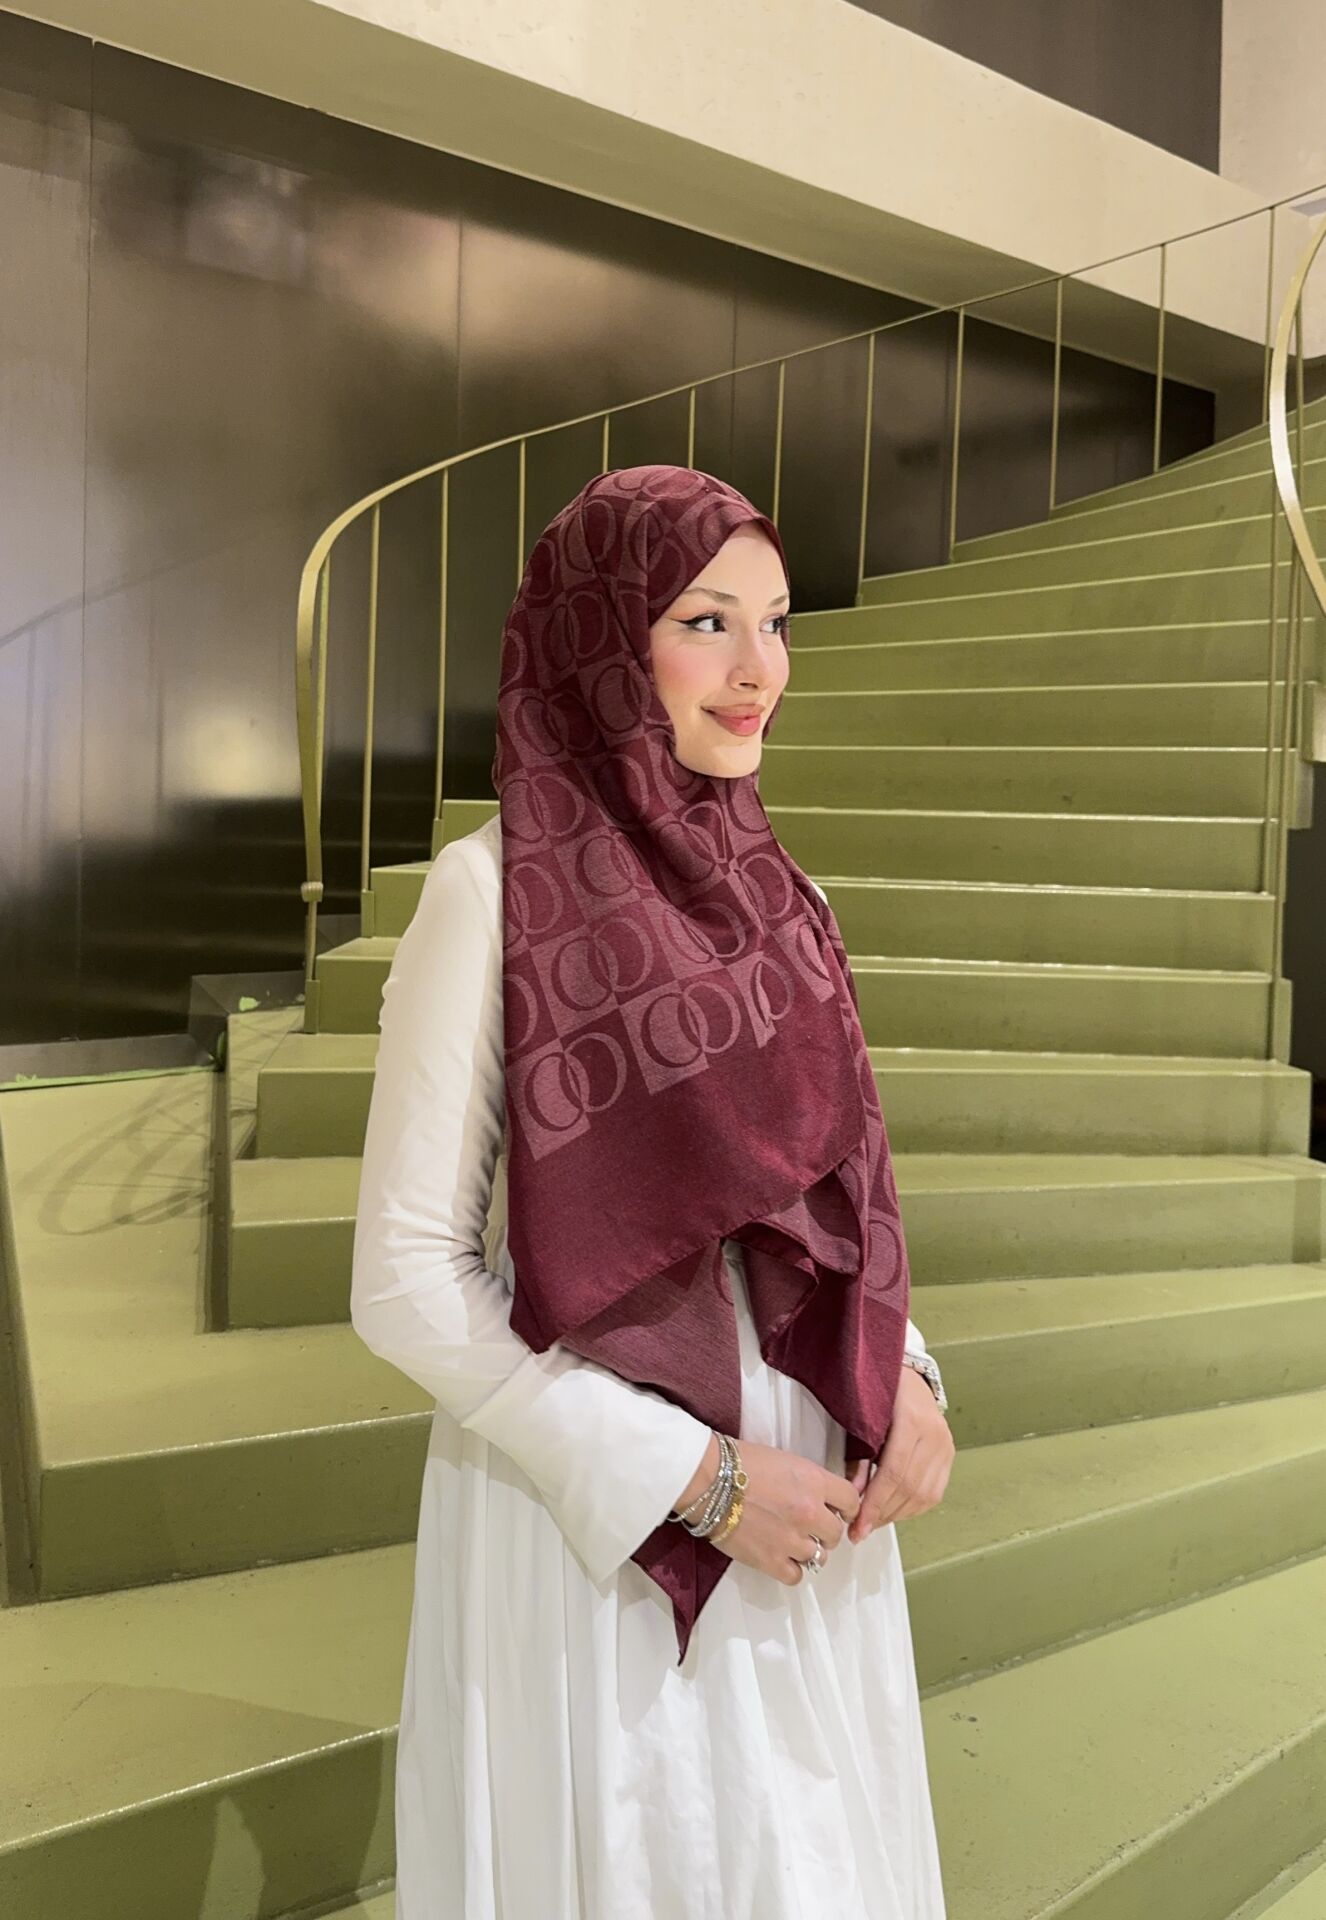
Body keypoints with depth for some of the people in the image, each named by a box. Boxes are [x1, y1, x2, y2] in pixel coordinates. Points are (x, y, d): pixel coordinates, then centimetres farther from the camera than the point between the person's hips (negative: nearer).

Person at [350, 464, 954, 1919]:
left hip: (806, 1505, 6)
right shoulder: (493, 891, -15)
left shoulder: (770, 889, 3)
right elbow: (408, 1280, -15)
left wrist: (900, 1375, -6)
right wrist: (690, 1477, -16)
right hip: (593, 1520, -5)